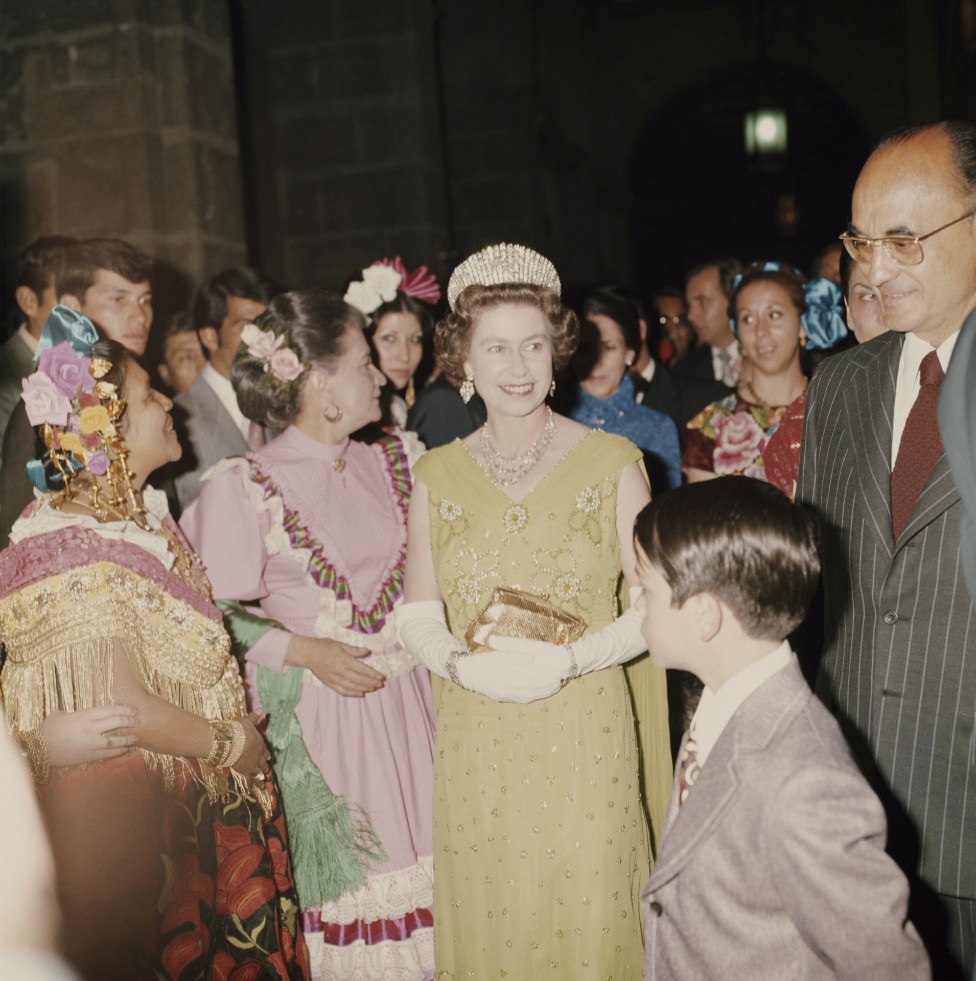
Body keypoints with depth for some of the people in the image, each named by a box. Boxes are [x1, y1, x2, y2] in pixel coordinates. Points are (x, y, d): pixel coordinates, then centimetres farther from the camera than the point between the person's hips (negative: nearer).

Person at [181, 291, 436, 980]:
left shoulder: (392, 465, 7)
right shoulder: (243, 489, -10)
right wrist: (304, 650, -16)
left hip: (407, 709, 5)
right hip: (314, 719, -4)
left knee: (419, 885, 9)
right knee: (336, 894, 5)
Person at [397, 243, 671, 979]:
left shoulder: (611, 462, -3)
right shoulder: (437, 476, 4)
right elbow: (418, 616, 5)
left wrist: (569, 660, -18)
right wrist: (463, 665, -14)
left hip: (585, 734, -2)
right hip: (476, 744, 2)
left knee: (587, 917, 6)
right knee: (487, 922, 11)